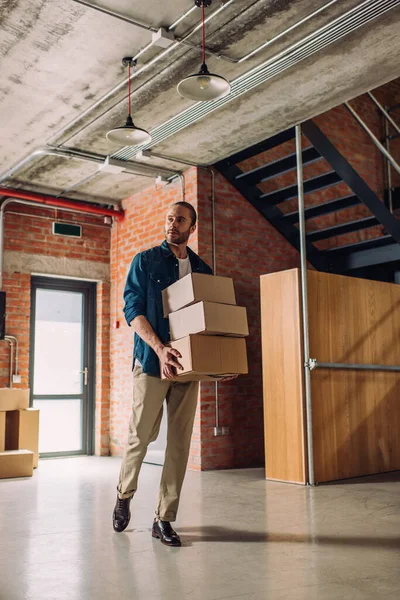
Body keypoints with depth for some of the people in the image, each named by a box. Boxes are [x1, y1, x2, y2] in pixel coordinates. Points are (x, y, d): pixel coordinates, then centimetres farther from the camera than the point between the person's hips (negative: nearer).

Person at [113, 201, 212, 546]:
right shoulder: (145, 261, 3)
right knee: (142, 435, 2)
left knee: (180, 441, 2)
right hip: (151, 360, -3)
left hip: (187, 363, 3)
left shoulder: (202, 270, 13)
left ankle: (164, 518, 12)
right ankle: (124, 495, 29)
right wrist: (160, 348, -21)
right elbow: (133, 310, -6)